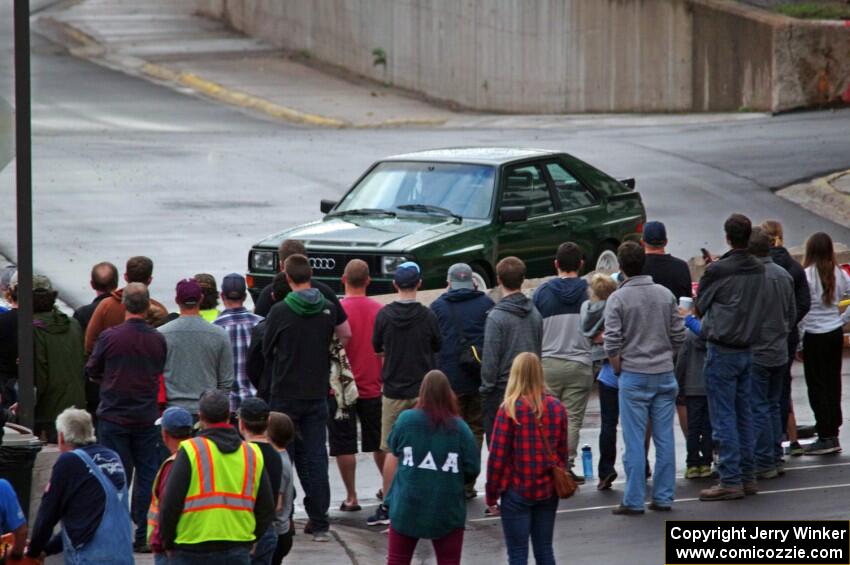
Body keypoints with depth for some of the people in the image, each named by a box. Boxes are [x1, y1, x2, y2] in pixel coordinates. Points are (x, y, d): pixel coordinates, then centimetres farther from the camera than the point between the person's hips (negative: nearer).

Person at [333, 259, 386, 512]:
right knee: (379, 443, 16)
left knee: (344, 446, 3)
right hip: (373, 387, 4)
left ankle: (351, 497, 3)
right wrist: (385, 377, 19)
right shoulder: (380, 310, -2)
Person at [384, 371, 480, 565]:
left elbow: (394, 455, 9)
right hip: (447, 510, -1)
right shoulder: (460, 428, -10)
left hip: (408, 506, 1)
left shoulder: (405, 420, -7)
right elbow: (472, 471, -7)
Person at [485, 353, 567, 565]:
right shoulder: (557, 408, -1)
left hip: (517, 492, -4)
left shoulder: (509, 409, -14)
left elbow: (497, 456, -11)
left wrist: (491, 496, -2)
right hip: (548, 491, 4)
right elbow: (562, 452, 6)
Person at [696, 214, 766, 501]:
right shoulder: (759, 270, 4)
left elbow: (700, 305, 0)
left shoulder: (717, 270, -13)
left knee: (724, 418, -4)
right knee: (744, 415, 13)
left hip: (722, 351, -6)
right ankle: (747, 477, 16)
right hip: (747, 348, 6)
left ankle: (730, 480, -5)